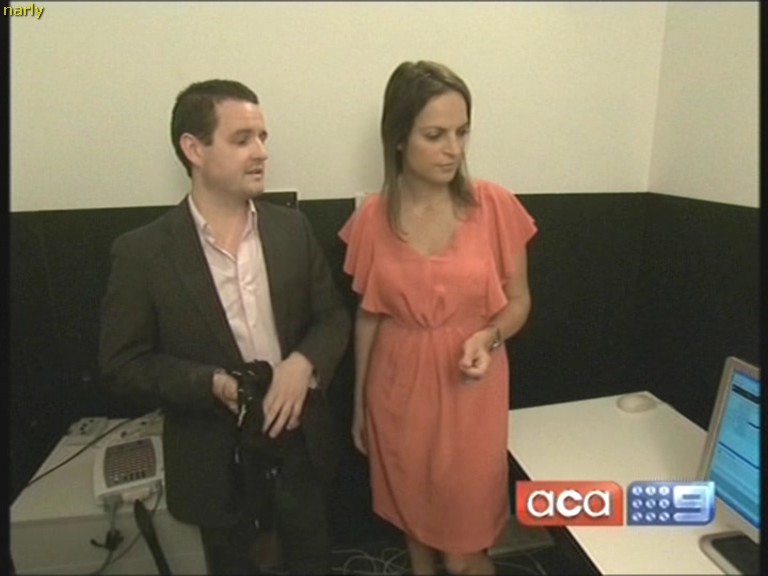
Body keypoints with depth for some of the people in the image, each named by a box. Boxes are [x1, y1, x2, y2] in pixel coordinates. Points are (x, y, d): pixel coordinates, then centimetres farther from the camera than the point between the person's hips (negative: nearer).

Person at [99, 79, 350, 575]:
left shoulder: (293, 228, -6)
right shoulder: (142, 252, -15)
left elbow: (334, 317, 0)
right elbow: (122, 363, -9)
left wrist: (304, 363, -20)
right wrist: (214, 384, -23)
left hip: (300, 443, 3)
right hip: (216, 458, -2)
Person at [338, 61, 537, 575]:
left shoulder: (495, 206, -10)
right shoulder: (374, 217, -6)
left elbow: (519, 300, 1)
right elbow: (369, 314, 3)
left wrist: (489, 338, -21)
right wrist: (359, 401, 10)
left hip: (471, 392, -1)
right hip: (399, 389, 2)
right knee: (414, 517, 23)